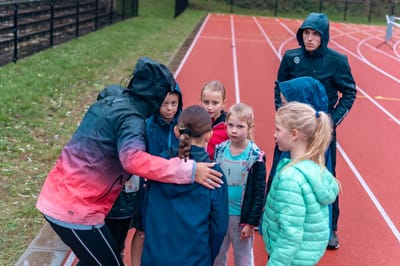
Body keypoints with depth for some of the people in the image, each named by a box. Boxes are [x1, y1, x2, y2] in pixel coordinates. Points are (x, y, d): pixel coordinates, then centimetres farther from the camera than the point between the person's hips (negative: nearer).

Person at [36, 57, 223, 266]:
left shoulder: (106, 103, 10)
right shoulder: (130, 118, -17)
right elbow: (133, 159, -37)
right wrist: (189, 171, -37)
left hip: (54, 198, 9)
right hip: (75, 210, -9)